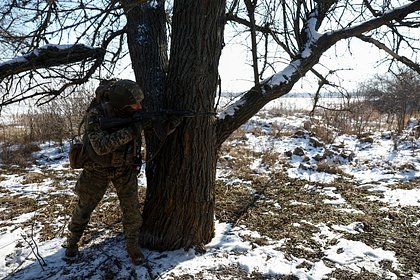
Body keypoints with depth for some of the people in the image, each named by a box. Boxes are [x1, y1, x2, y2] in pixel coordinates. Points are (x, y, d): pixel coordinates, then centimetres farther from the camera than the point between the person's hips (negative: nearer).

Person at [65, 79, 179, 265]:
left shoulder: (136, 113, -16)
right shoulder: (95, 115, -27)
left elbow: (159, 129, -8)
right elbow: (101, 147, -38)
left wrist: (170, 124, -32)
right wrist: (130, 132, -42)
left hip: (125, 168, 2)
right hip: (98, 169, -2)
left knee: (132, 209, 1)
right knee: (84, 207, 16)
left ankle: (132, 246, 22)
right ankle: (72, 241, 41)